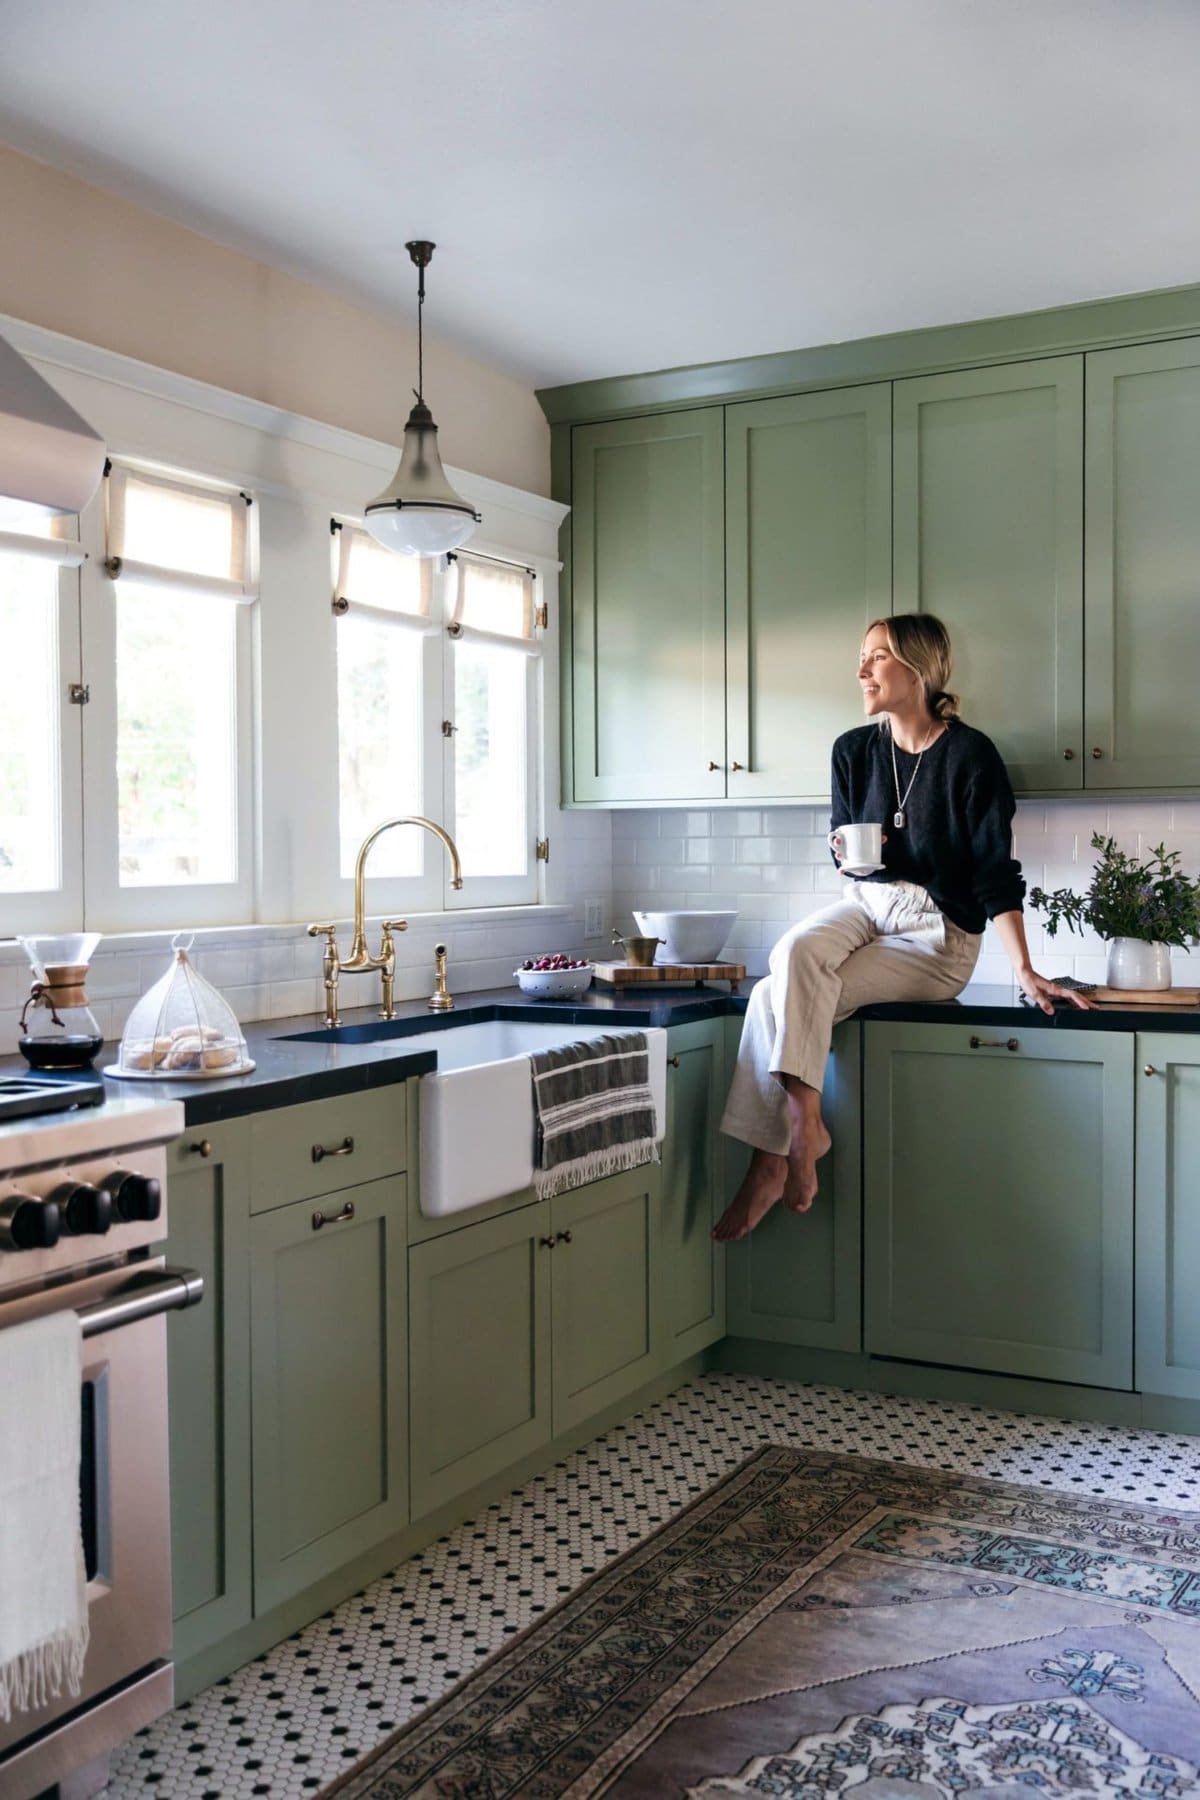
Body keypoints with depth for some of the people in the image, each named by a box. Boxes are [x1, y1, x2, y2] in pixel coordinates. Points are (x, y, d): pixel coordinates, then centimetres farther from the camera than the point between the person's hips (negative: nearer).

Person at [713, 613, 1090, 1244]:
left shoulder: (969, 755, -11)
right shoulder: (854, 750, 5)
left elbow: (996, 872, -11)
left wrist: (1025, 971, -17)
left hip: (937, 933, -5)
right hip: (866, 905, 5)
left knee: (780, 997, -25)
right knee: (793, 952, -31)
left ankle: (770, 1164, -21)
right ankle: (803, 1124, -29)